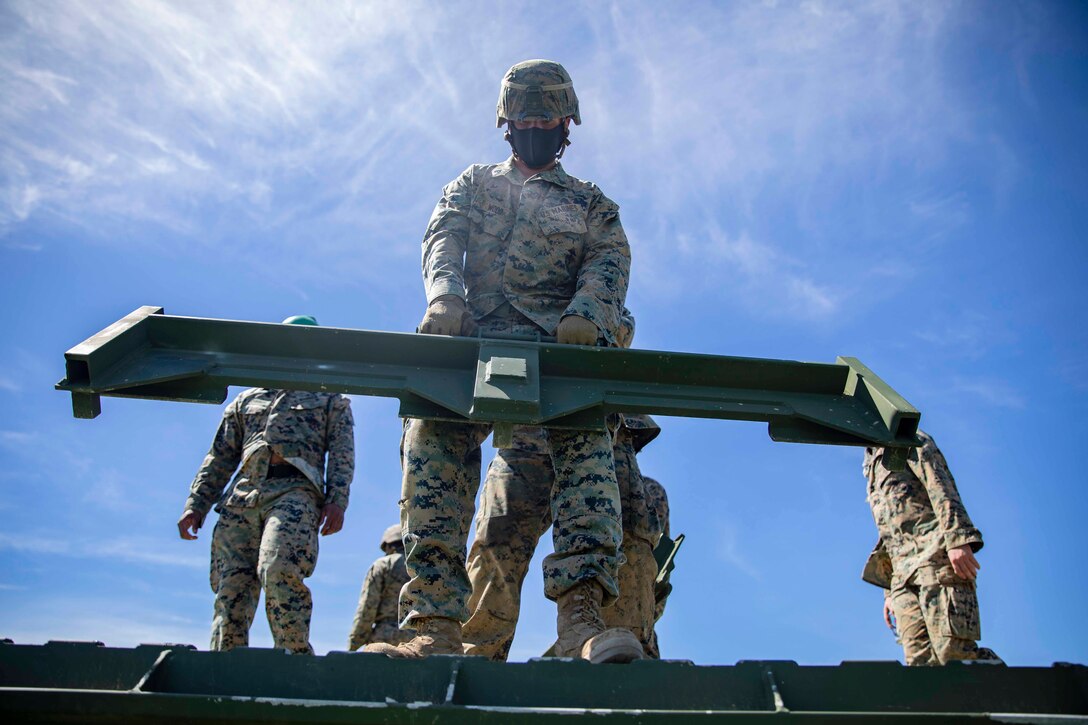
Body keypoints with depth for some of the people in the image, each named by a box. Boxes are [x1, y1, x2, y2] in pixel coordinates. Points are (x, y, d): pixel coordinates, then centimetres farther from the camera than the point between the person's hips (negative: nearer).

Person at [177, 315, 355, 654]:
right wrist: (196, 505, 12)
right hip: (240, 498, 4)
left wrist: (336, 500, -8)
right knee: (230, 590, -8)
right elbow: (220, 457, 25)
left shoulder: (330, 399, 24)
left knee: (278, 571, -28)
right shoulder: (247, 399, 32)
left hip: (294, 491, -4)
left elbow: (342, 453, 9)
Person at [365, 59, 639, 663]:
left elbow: (610, 259, 7)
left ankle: (582, 619, -38)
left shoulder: (590, 201, 27)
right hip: (474, 338, 1)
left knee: (585, 442, -29)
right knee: (435, 436, -26)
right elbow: (443, 239, 11)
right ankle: (435, 629, -31)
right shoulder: (472, 184, 31)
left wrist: (586, 312, -18)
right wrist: (445, 295, -14)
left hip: (558, 343, 0)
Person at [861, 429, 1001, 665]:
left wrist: (958, 539, -22)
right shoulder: (873, 466, 31)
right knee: (920, 659, -8)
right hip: (904, 574, 7)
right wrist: (891, 591, 23)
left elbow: (941, 486, -7)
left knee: (952, 650, -20)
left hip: (936, 558, -7)